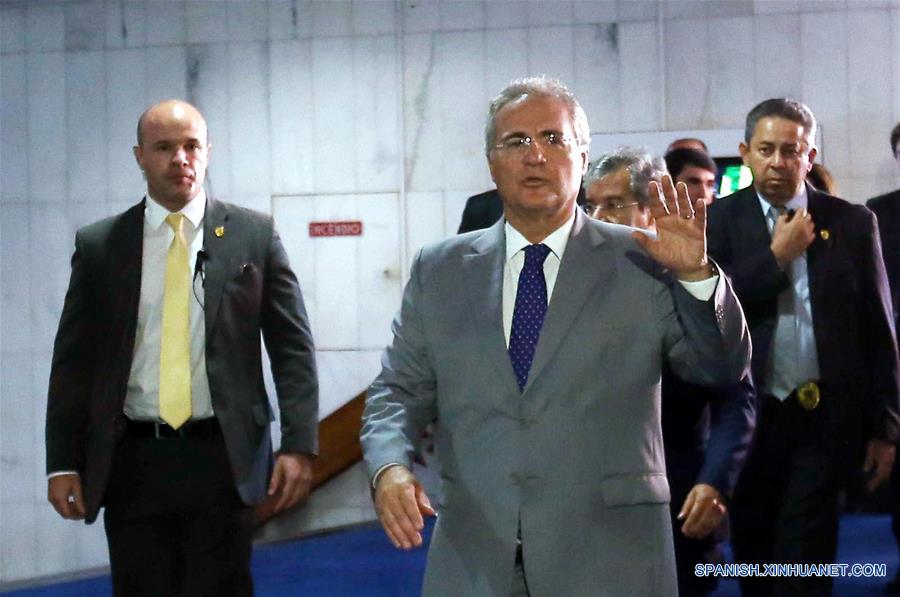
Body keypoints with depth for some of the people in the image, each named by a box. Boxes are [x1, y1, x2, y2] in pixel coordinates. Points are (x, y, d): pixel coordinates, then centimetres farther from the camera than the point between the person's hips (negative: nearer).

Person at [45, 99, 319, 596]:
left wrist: (298, 445, -7)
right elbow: (73, 362, 7)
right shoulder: (98, 245, 6)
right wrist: (62, 462, 2)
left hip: (221, 456, -1)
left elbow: (293, 349, 2)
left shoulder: (254, 236, 3)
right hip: (132, 461, 1)